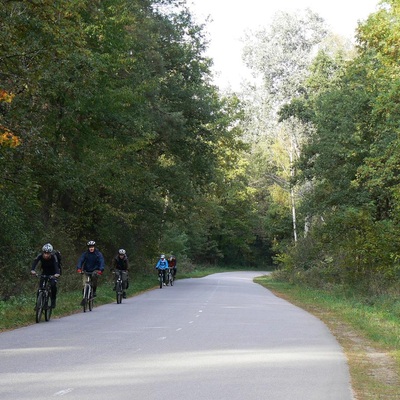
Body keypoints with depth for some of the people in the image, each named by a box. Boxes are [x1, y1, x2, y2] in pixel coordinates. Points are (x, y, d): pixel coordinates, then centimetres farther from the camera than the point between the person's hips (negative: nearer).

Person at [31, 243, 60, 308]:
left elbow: (56, 265, -43)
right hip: (44, 272, 2)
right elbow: (35, 262, -38)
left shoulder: (53, 257, -30)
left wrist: (57, 273, -64)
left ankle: (53, 300, -8)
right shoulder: (40, 256, -24)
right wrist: (32, 270, -59)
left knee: (53, 285, -26)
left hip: (53, 273, -2)